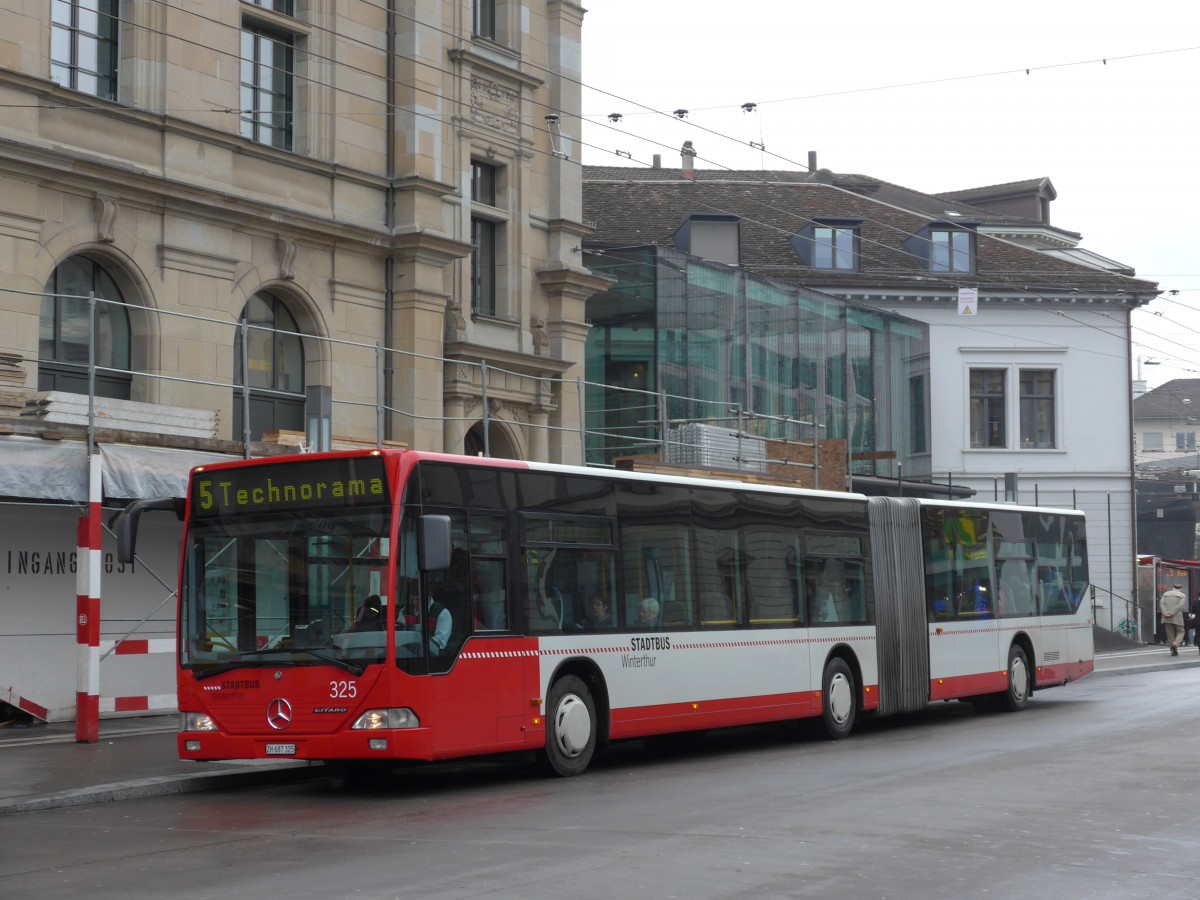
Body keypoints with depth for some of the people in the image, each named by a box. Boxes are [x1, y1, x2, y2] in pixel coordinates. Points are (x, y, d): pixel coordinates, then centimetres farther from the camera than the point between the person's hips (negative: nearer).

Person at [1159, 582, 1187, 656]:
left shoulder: (1165, 594, 14)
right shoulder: (1182, 596, 5)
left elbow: (1161, 603, 0)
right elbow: (1180, 605, -11)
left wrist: (1165, 613, -11)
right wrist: (1173, 613, -14)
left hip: (1166, 618, 3)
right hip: (1177, 617, -3)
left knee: (1170, 633, 8)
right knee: (1180, 632, 10)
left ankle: (1173, 651, 5)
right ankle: (1175, 644, -15)